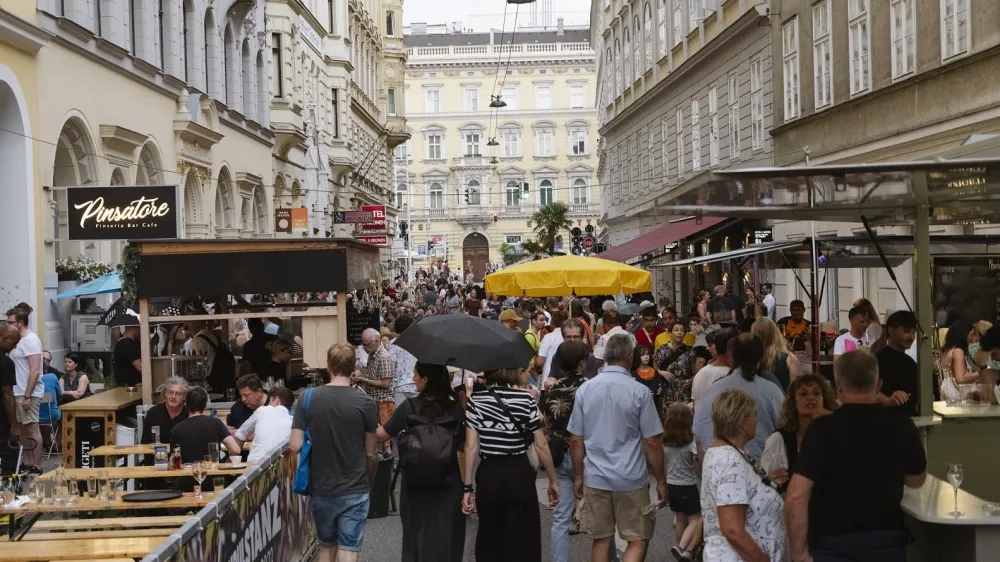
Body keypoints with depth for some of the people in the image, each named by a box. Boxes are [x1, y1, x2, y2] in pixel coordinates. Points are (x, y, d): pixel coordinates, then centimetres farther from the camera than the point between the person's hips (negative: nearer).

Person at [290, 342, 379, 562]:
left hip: (320, 489, 2)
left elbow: (295, 447, -9)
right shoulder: (366, 403, -10)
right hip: (354, 491, -2)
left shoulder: (308, 398, -6)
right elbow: (371, 454, -4)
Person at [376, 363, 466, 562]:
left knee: (417, 534, 16)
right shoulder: (456, 408, -8)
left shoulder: (409, 407, -11)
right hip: (447, 483, 0)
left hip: (416, 483, 0)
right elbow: (463, 446, -1)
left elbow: (381, 435, -3)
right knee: (445, 535, 11)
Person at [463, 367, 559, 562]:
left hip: (488, 475, 2)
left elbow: (471, 446, -5)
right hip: (519, 474, -1)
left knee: (489, 541, 15)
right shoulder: (525, 399, -4)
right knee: (522, 542, 6)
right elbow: (541, 445, -5)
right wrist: (553, 481, 4)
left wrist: (468, 487, -2)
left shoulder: (475, 400, -1)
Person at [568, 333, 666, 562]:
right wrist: (661, 481, 3)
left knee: (602, 540, 13)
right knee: (638, 540, 7)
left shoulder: (585, 389, 1)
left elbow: (576, 440, 6)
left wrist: (578, 476, 16)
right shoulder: (639, 391, -9)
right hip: (631, 479, -3)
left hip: (595, 478, 4)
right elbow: (652, 443, -7)